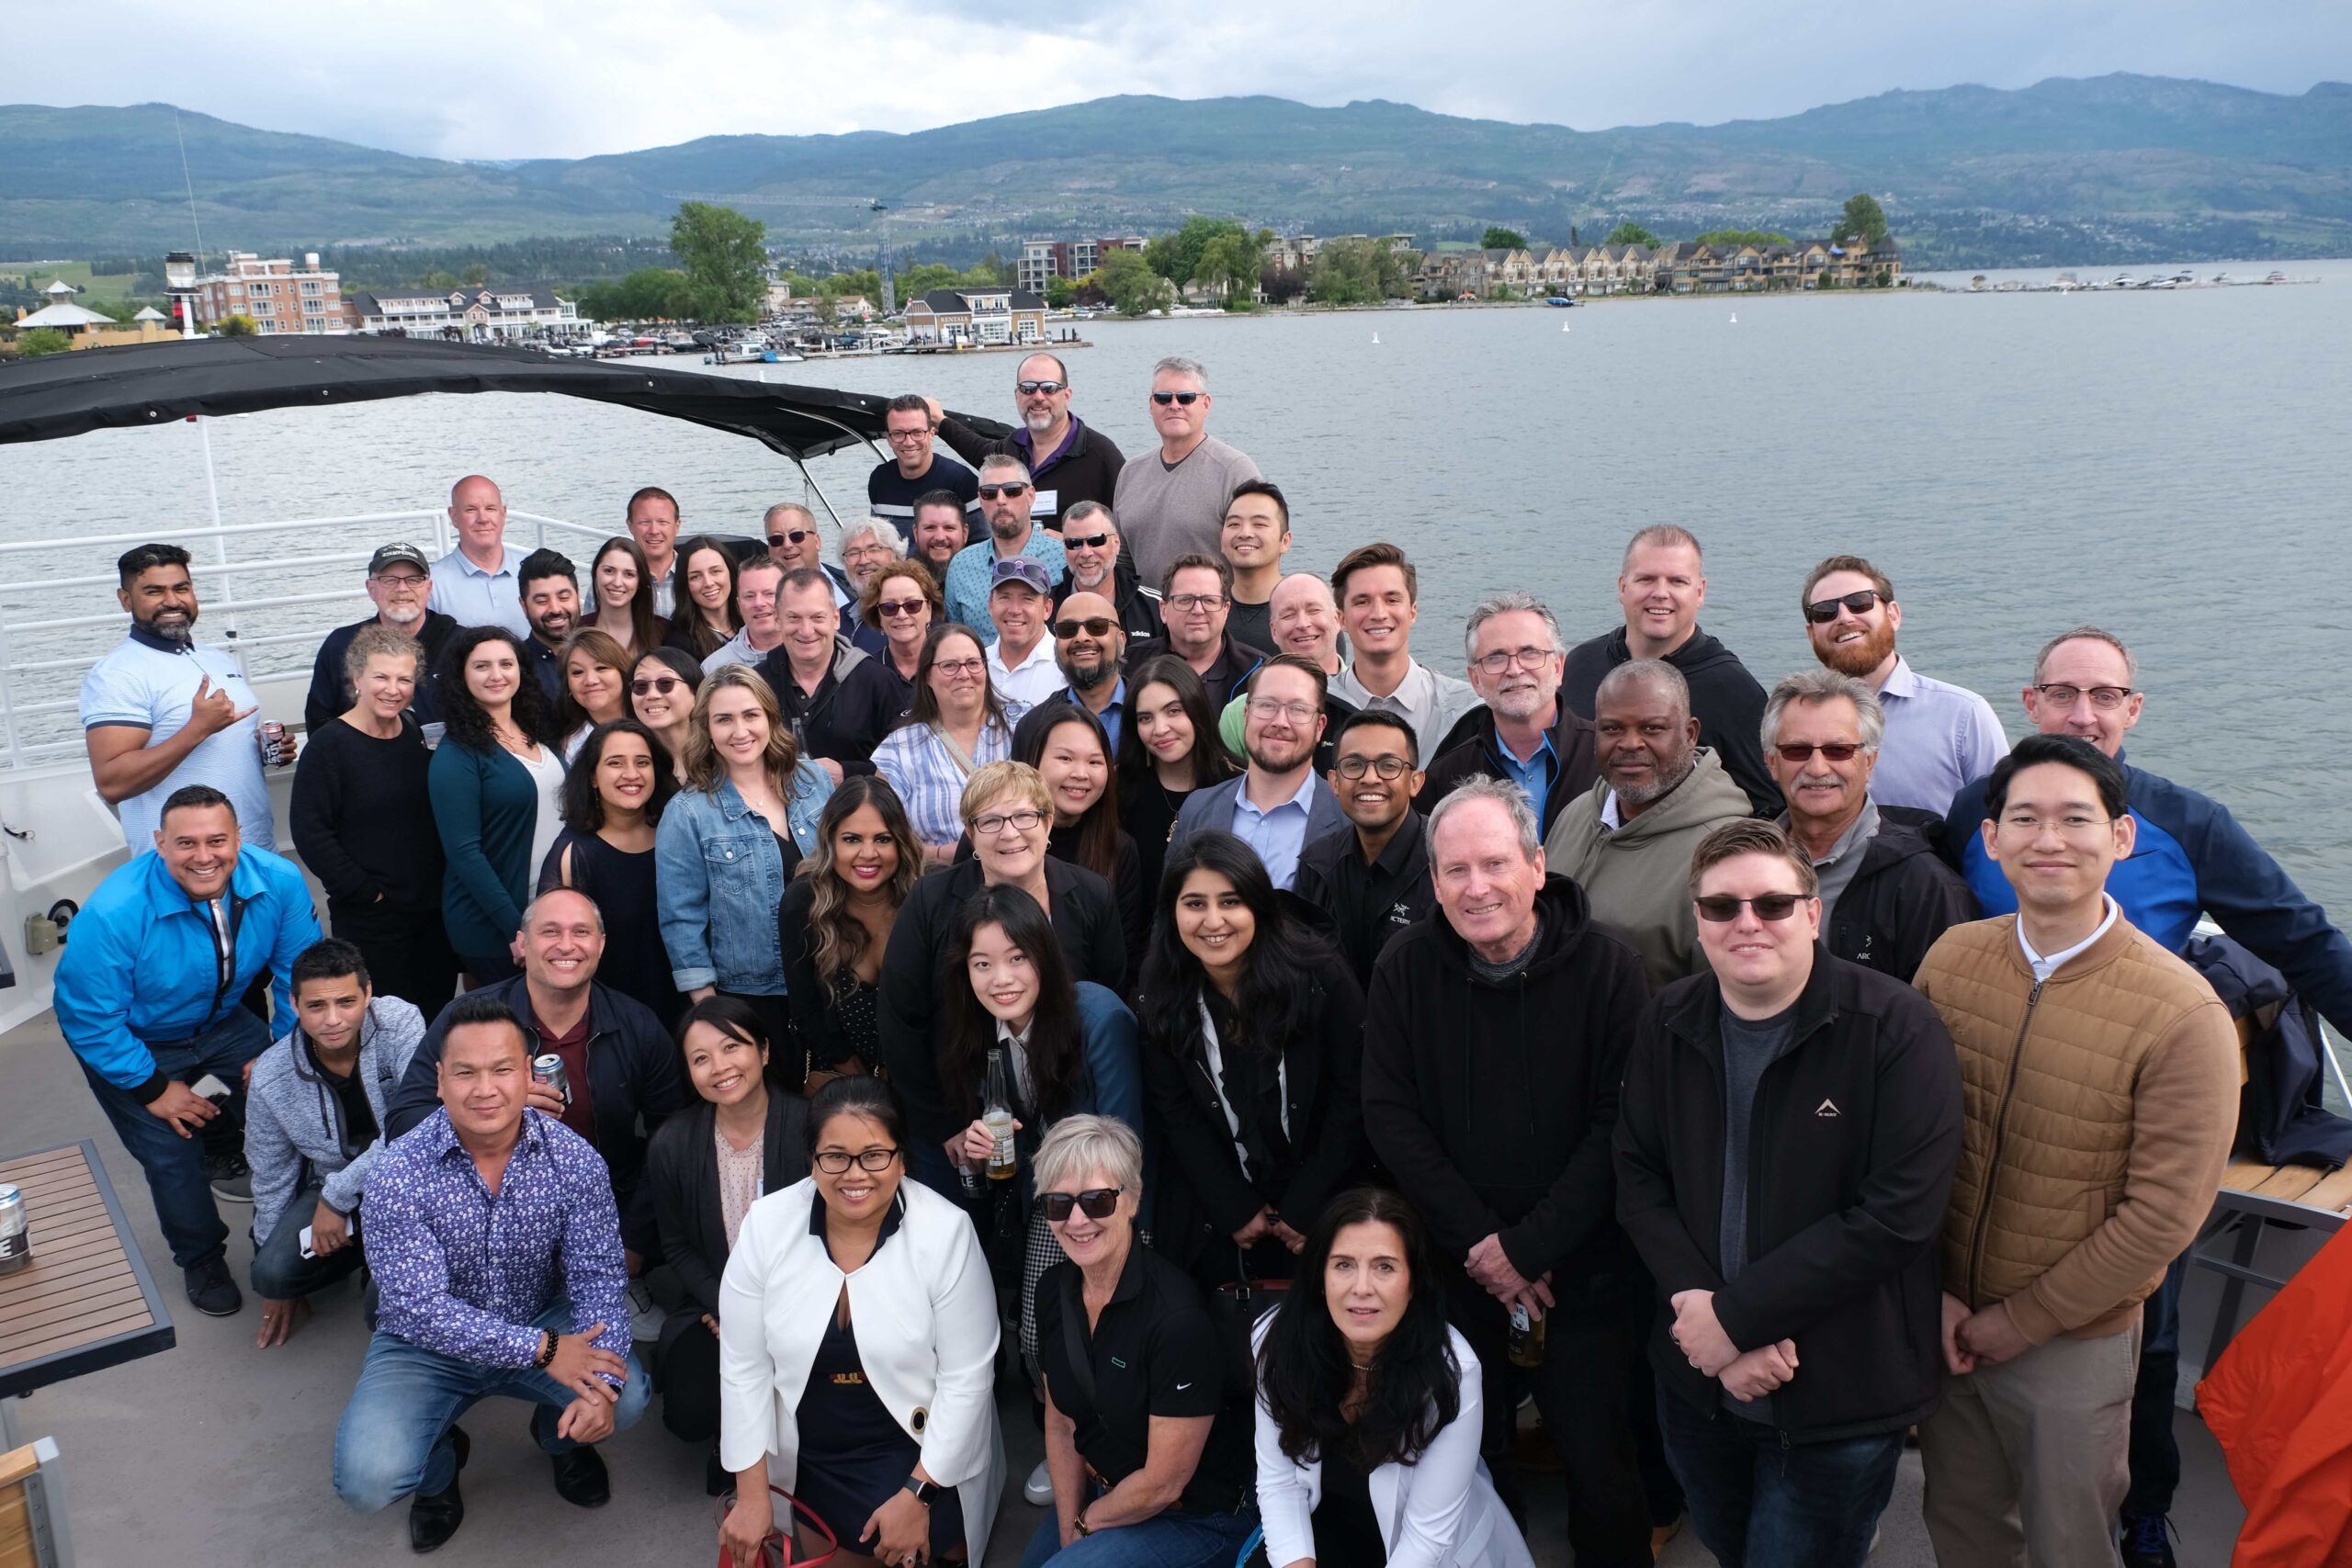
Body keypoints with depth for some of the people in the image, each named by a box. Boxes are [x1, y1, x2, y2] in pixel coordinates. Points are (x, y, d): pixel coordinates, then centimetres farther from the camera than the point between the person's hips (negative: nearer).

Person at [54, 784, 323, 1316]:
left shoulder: (278, 881, -26)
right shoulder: (113, 913, -35)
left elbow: (297, 972, -10)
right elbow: (89, 1019, -23)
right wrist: (153, 1088, -18)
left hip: (222, 1021, 3)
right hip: (134, 1041, -3)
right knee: (172, 1152, -6)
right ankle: (201, 1261, 20)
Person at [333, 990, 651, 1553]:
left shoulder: (574, 1159, -15)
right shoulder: (398, 1173, -21)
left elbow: (599, 1276, -15)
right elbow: (421, 1307, -25)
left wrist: (602, 1383, -32)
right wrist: (541, 1349, -30)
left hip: (544, 1326, 1)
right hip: (427, 1346, -1)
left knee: (626, 1399, -25)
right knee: (367, 1482, -24)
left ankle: (560, 1434, 14)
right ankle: (440, 1462, 15)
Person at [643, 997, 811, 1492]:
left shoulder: (809, 1126, -16)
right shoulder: (671, 1145, -7)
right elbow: (677, 1247, 3)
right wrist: (727, 1310, -12)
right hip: (714, 1304, 3)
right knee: (690, 1415, -19)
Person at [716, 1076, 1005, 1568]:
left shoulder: (946, 1231, -22)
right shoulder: (767, 1225, -15)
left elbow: (967, 1376, -15)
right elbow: (743, 1366, -6)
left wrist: (917, 1495, -14)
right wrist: (752, 1493, -5)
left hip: (920, 1449, -2)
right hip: (808, 1455, 3)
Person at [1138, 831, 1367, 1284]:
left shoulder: (1319, 976, -15)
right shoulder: (1161, 1002, -7)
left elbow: (1354, 1097, -11)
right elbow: (1178, 1119, -3)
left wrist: (1303, 1210, -12)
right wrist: (1238, 1211, -10)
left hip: (1323, 1208, -1)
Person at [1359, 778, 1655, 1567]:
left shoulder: (1607, 966, -12)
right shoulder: (1405, 970, -5)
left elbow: (1618, 1125, -14)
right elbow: (1391, 1118, -6)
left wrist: (1527, 1247, -16)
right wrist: (1477, 1243, -12)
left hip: (1585, 1273, -2)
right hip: (1455, 1269, 2)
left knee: (1599, 1462, 10)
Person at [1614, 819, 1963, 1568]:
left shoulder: (1896, 1028, -17)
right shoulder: (1668, 1024, -2)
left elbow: (1898, 1213, -21)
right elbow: (1637, 1176, 0)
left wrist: (1737, 1316, -20)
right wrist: (1698, 1306, -16)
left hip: (1841, 1397, -5)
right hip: (1698, 1378, 5)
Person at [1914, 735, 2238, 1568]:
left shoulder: (2183, 1014, -19)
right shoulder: (1950, 958, -6)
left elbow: (2163, 1215, -16)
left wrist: (2022, 1320, -11)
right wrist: (1931, 1293, -5)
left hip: (2075, 1344, -3)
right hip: (1945, 1328, 3)